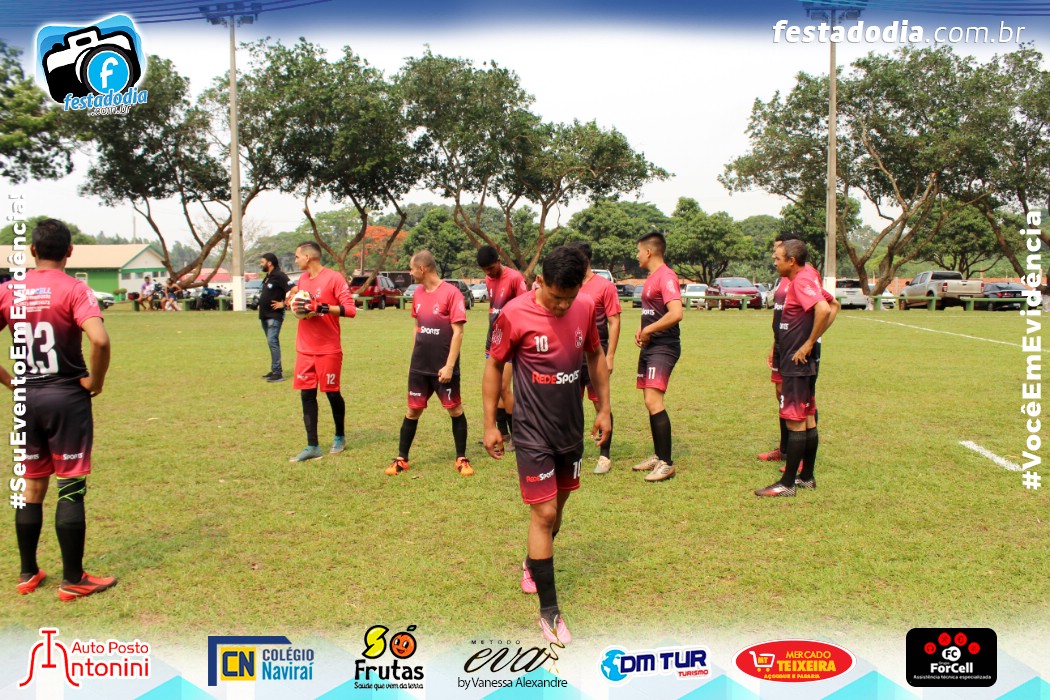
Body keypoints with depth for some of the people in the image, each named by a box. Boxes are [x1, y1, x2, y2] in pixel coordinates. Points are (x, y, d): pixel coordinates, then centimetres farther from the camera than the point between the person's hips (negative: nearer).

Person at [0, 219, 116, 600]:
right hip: (67, 397, -4)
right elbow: (100, 340, -26)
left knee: (32, 487, 17)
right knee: (71, 489, 3)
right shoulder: (74, 290, -11)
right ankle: (73, 580, 10)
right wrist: (95, 381, -11)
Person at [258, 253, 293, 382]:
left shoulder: (279, 275, -14)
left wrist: (283, 304, -18)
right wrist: (261, 303, 14)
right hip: (264, 315, 10)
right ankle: (274, 370, 20)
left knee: (272, 342, -15)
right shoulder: (267, 277, 15)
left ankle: (278, 373, -15)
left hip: (274, 315, -10)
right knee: (271, 342, 13)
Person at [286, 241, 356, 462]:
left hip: (328, 349, -6)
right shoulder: (302, 279, 11)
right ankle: (312, 446, 7)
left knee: (332, 393, 5)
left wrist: (321, 307, -24)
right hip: (305, 349, 6)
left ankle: (340, 437, 28)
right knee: (306, 394, 2)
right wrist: (292, 299, 2)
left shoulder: (334, 278, -11)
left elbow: (350, 309, -16)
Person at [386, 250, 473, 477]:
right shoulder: (418, 293, 7)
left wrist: (449, 366, -17)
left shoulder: (451, 293, -13)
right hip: (419, 366, 6)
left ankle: (462, 459, 18)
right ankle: (401, 459, 19)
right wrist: (413, 356, 15)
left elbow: (458, 332, -14)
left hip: (443, 367, -5)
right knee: (413, 410, 9)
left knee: (455, 409, 5)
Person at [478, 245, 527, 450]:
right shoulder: (488, 279, 8)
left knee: (504, 388, -9)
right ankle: (503, 432, 21)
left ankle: (517, 435, 3)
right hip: (492, 340, 7)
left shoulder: (515, 278, -15)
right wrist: (492, 332, 15)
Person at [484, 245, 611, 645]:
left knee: (557, 506, 18)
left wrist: (604, 408, 10)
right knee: (544, 514, -6)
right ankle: (549, 612, 3)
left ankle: (534, 564, 46)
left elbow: (595, 356, 12)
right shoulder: (515, 314, -17)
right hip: (533, 433, -5)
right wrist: (490, 425, -5)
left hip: (571, 428, 5)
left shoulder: (585, 308, -4)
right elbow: (494, 365, -5)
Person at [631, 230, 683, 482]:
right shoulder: (651, 277, 15)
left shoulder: (666, 276, -15)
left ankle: (666, 463, -11)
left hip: (663, 348, -10)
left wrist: (648, 331, -17)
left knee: (654, 401, -17)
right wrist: (642, 330, 10)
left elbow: (676, 313, -28)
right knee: (650, 402, 13)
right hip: (649, 347, 10)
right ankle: (658, 456, 23)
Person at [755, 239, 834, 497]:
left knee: (795, 421, -6)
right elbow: (830, 308, 21)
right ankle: (807, 477, 24)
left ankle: (787, 483, 0)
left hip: (797, 364, -10)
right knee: (807, 419, 15)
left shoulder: (801, 281, -16)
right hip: (803, 363, 10)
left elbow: (824, 310, -32)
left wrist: (809, 343, -22)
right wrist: (811, 339, 13)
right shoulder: (807, 279, 13)